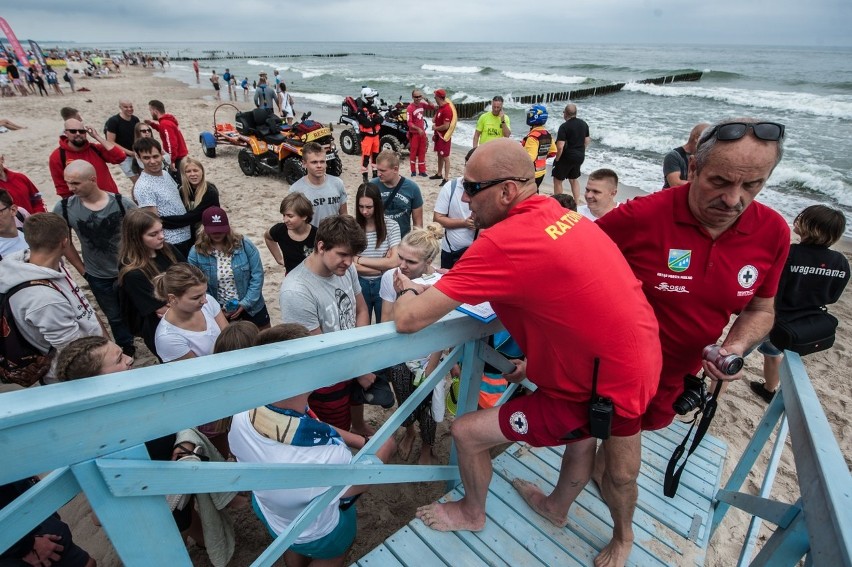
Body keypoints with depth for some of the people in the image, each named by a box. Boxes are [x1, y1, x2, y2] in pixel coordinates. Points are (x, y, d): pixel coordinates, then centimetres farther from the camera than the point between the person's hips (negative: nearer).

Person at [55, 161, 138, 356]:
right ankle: (127, 349, 40)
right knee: (115, 317, 19)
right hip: (97, 277, 2)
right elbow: (64, 242, 1)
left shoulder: (122, 203, -19)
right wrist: (82, 270, 1)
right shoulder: (63, 209, -14)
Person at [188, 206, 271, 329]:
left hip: (251, 305, 0)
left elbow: (257, 275, -11)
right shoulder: (196, 253, -12)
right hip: (220, 310, 0)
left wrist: (245, 303, -16)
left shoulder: (244, 245, -14)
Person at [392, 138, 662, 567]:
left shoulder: (502, 241, -27)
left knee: (467, 431, 6)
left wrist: (406, 290, 0)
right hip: (635, 360, 8)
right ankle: (558, 506, 65)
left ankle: (471, 513, 37)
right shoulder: (558, 213, -2)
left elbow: (409, 320, -22)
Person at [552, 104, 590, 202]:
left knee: (557, 180, 8)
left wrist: (557, 158, -10)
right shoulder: (584, 123, 4)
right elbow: (587, 141, 12)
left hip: (567, 157, -7)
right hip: (580, 157, 7)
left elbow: (560, 146, -24)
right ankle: (577, 203, 25)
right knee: (574, 179, 22)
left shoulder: (564, 126, -19)